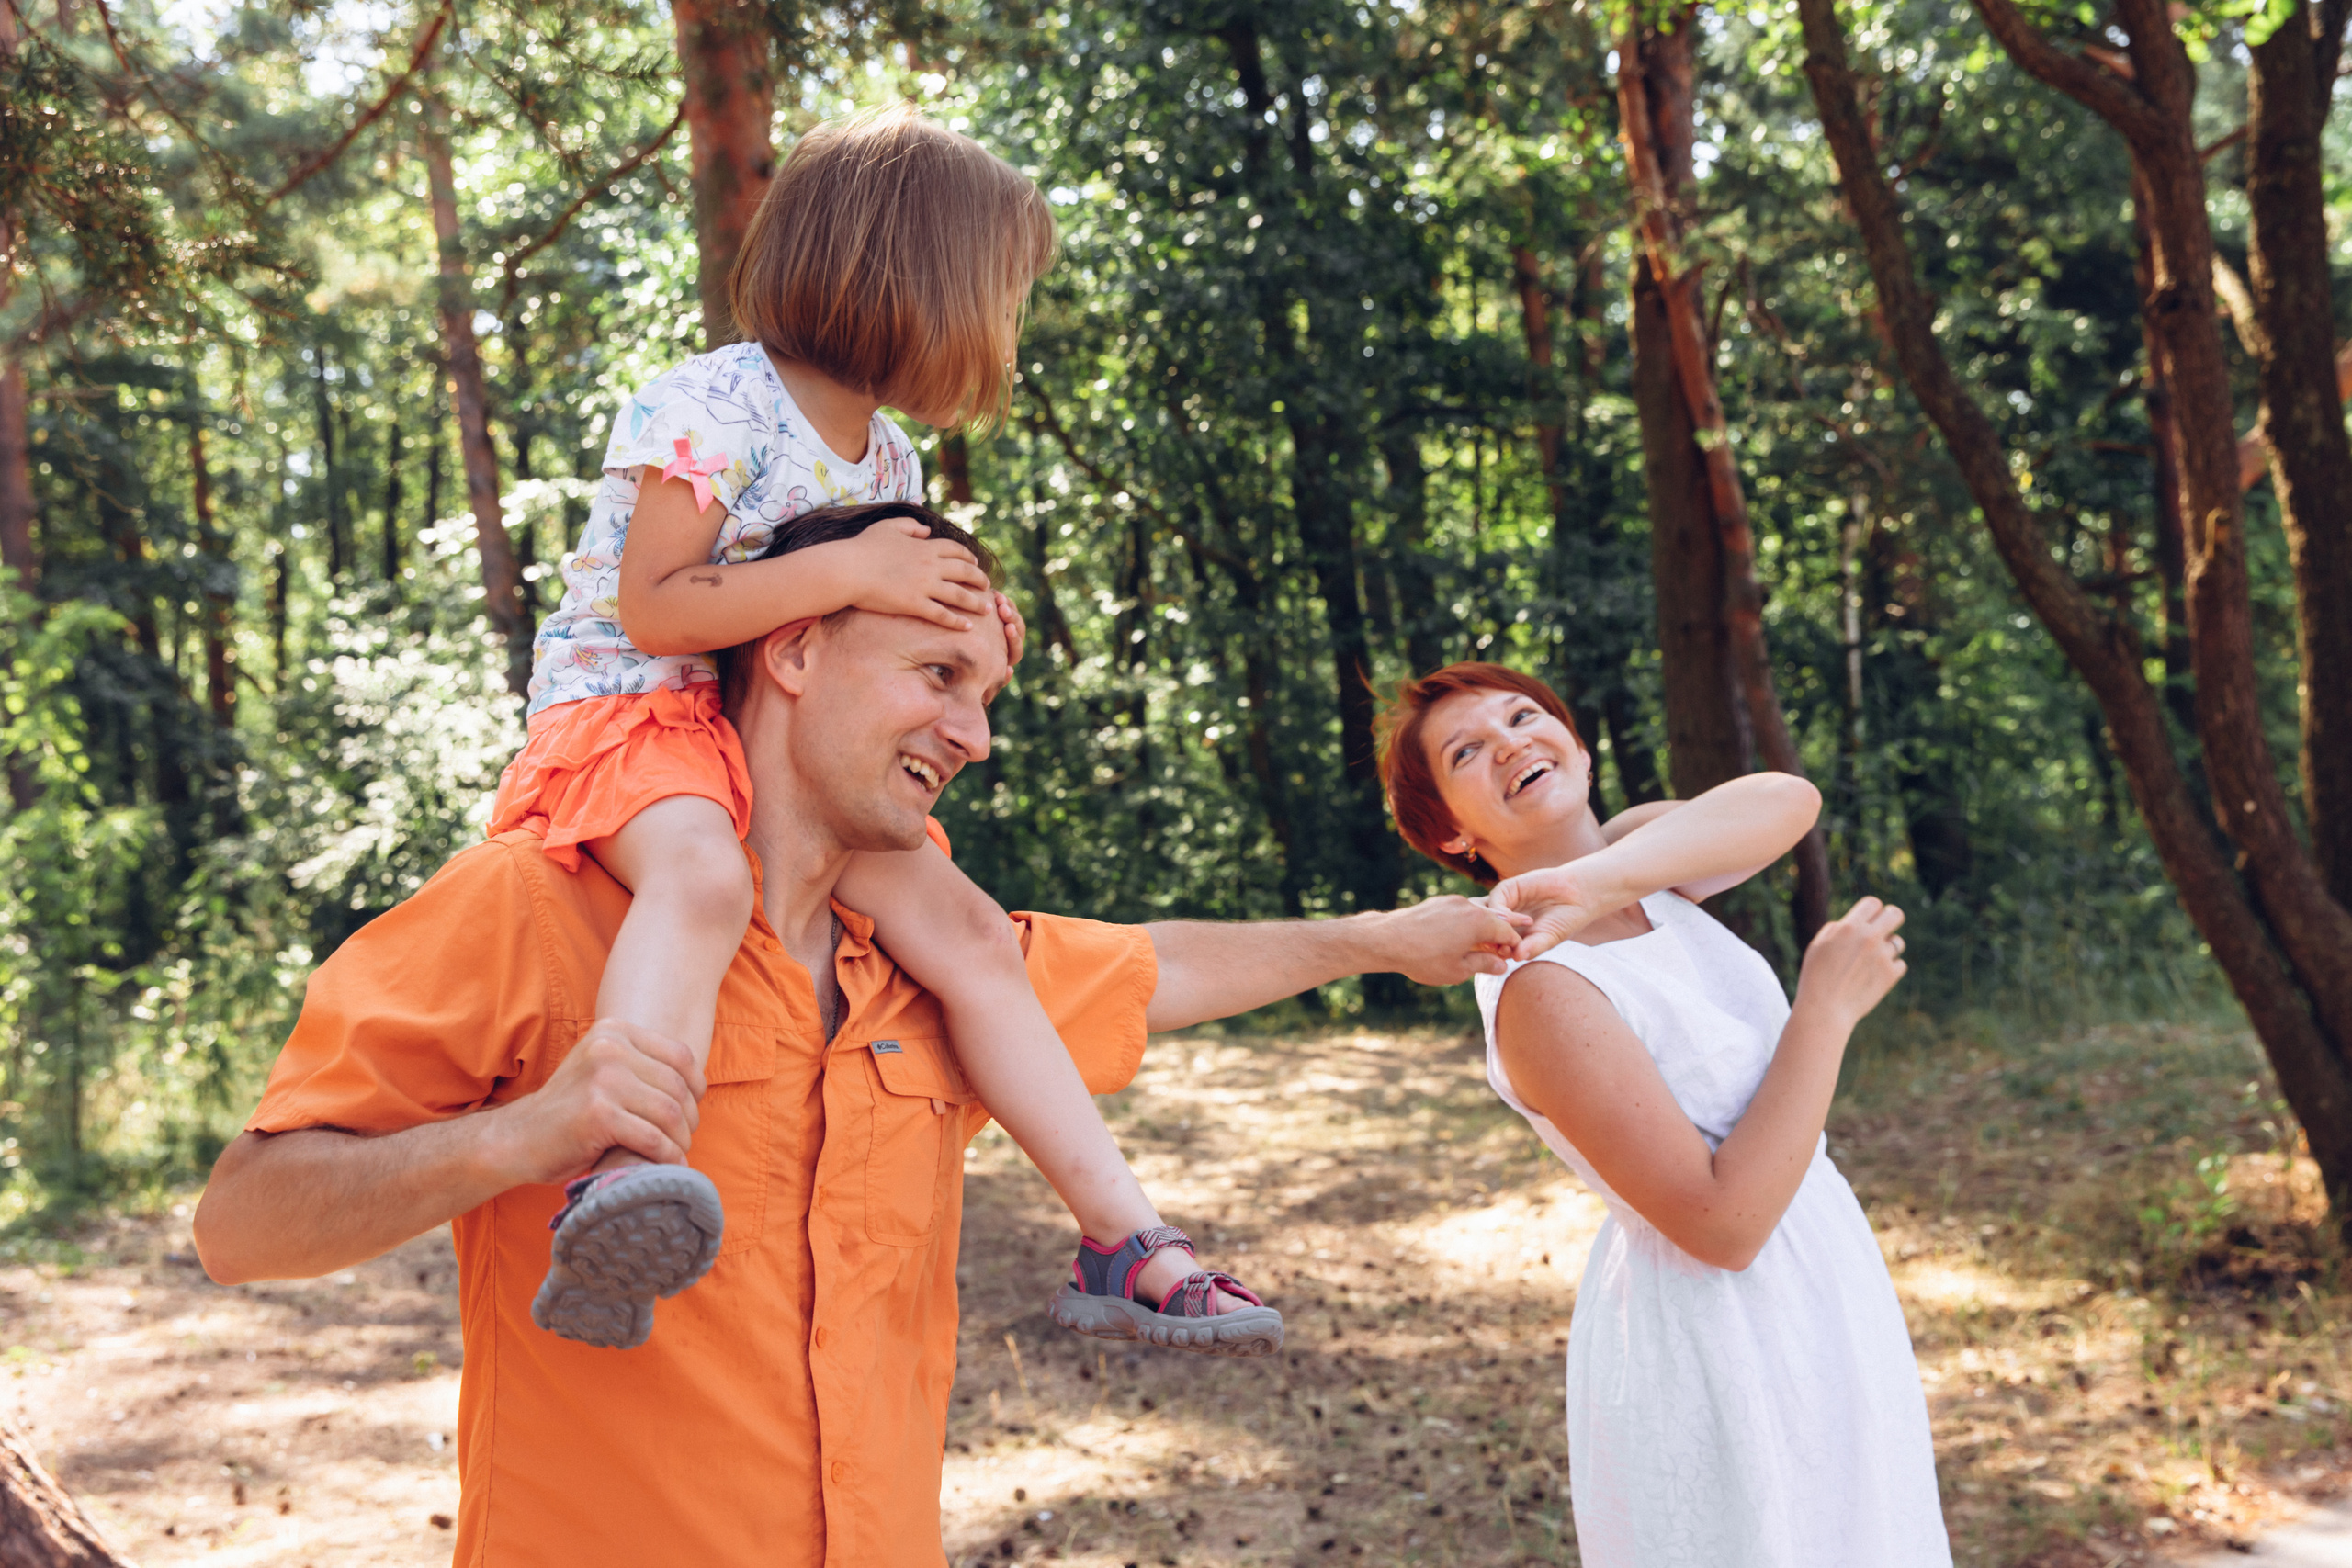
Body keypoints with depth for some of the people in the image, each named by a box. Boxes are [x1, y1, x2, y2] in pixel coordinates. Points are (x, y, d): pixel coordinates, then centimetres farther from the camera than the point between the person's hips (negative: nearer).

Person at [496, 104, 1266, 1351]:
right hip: (629, 712, -7)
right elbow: (651, 608, -20)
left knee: (965, 930, -6)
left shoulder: (888, 461, 13)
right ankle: (618, 1180, -61)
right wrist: (847, 572, -25)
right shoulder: (714, 408, -13)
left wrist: (956, 633, 3)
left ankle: (1124, 1242, -4)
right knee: (701, 877, -41)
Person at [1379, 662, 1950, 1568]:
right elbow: (1723, 1225, -26)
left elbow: (1787, 802, -23)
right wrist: (1829, 1007, -22)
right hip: (1714, 1347, -8)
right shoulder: (1541, 992, -25)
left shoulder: (1639, 863, -3)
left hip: (1812, 1302, 8)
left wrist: (1596, 879, -36)